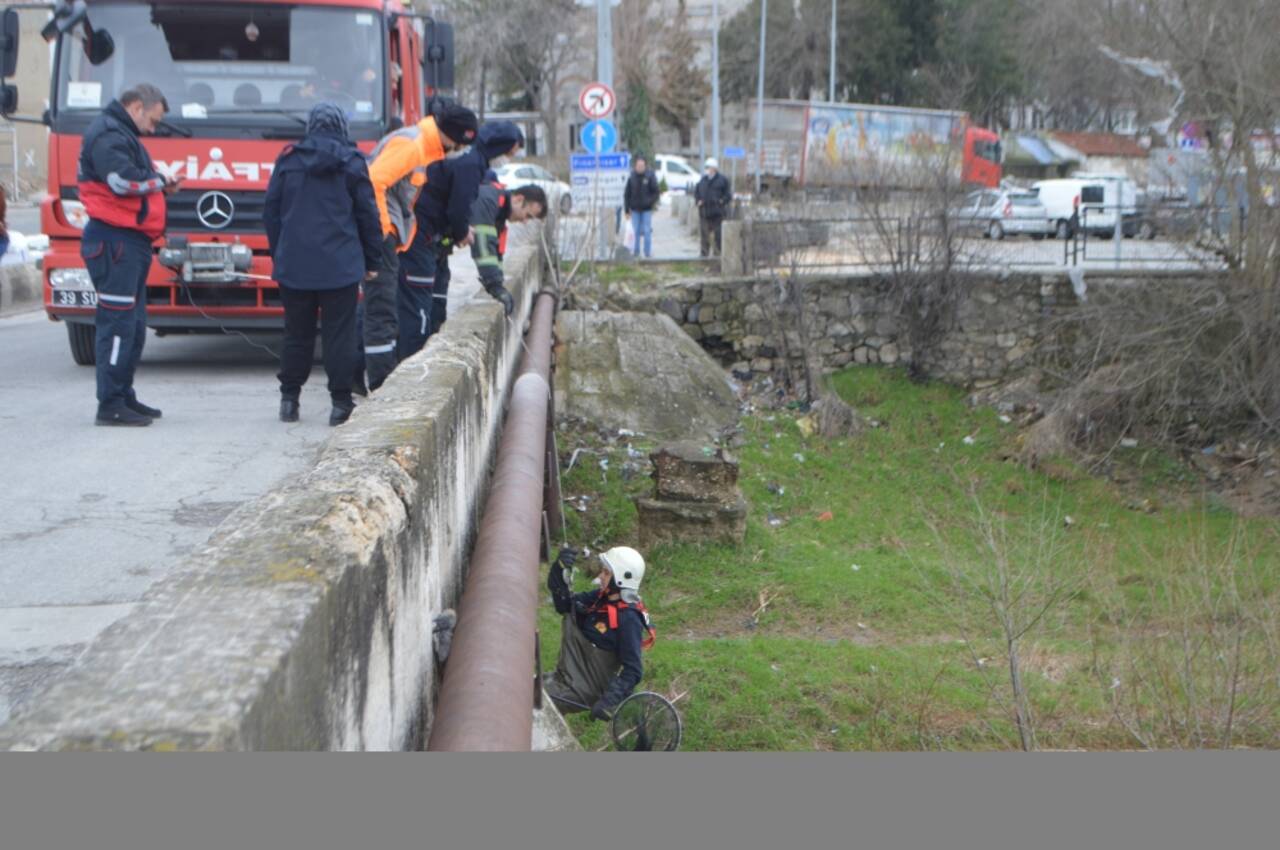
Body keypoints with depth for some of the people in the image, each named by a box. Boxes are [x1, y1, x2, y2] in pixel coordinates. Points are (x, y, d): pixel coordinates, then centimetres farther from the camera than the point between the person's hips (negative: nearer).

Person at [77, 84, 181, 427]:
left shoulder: (122, 135, 23)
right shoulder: (107, 135, -11)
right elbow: (123, 180, -24)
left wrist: (159, 187, 5)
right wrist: (159, 181, -8)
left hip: (130, 242, 11)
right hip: (115, 240, -11)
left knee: (133, 324, 15)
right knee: (117, 322, -10)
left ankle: (124, 396, 22)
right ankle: (110, 405, -8)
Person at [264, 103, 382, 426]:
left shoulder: (288, 160, 6)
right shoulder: (351, 162, -1)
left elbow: (271, 212, 9)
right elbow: (367, 214, 1)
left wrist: (279, 255, 19)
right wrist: (372, 260, 9)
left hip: (294, 265, 2)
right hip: (340, 266, -2)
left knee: (297, 333, 11)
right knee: (339, 334, 0)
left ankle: (289, 398, 15)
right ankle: (341, 402, -2)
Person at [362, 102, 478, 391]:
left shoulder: (424, 147, 18)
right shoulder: (410, 144, -15)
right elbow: (373, 180, -24)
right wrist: (382, 229, -20)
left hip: (388, 235, 11)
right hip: (380, 235, -11)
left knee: (383, 310, 14)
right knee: (382, 310, -11)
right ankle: (382, 385, -12)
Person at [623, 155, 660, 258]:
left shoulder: (650, 177, -4)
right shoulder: (632, 178, 2)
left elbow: (656, 192, -2)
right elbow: (626, 194, 5)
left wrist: (650, 202, -16)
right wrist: (626, 209, 2)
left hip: (647, 209, -2)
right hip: (635, 209, 2)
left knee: (647, 231, 0)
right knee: (636, 231, 5)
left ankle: (648, 252, 5)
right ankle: (636, 251, 11)